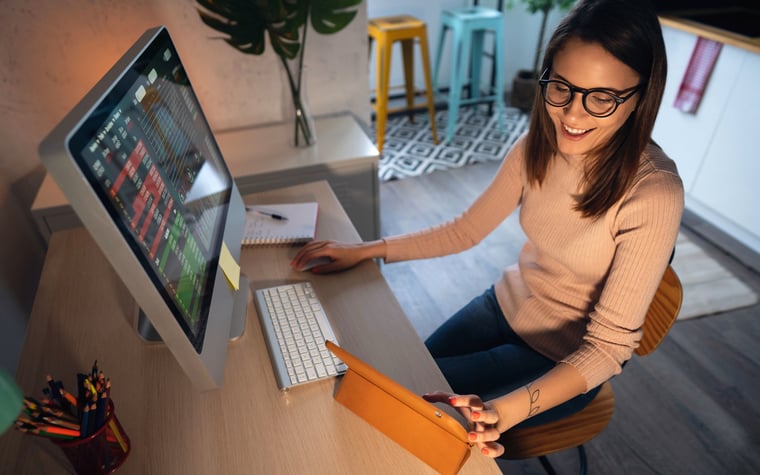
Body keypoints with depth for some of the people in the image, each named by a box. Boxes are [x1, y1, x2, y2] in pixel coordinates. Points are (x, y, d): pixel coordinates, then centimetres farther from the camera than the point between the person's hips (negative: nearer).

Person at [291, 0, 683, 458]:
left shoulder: (653, 193, -28)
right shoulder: (538, 146, -12)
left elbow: (609, 346, -24)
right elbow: (466, 229, -2)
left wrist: (508, 409, -40)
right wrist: (367, 250, -7)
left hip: (563, 362, -4)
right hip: (506, 305, 5)